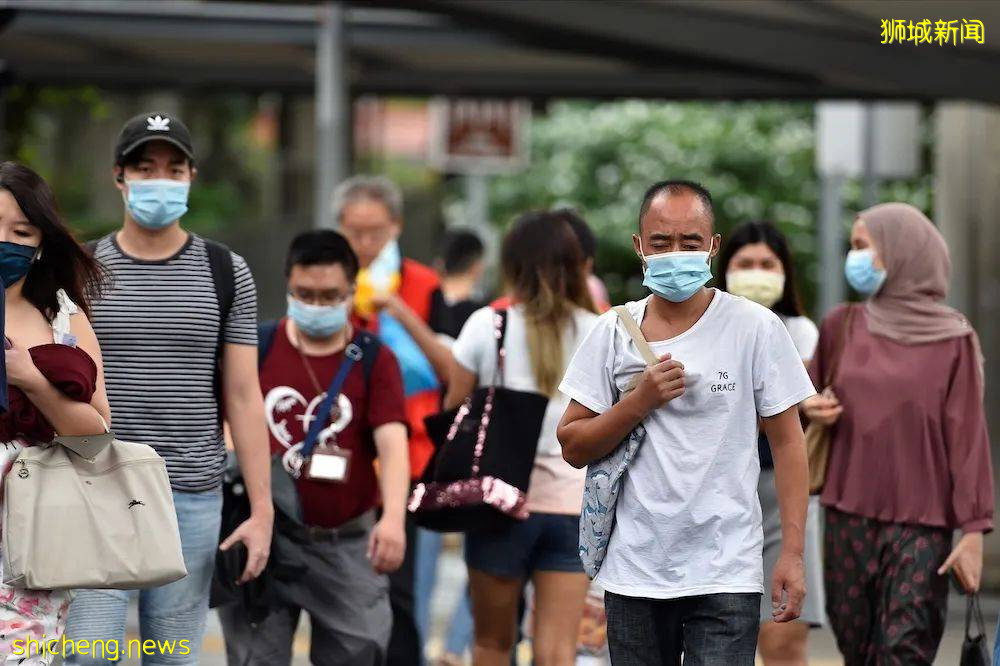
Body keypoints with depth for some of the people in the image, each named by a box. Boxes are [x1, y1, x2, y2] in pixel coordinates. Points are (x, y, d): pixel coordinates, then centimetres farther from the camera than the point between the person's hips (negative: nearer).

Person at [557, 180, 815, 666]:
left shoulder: (756, 328, -2)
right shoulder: (614, 332, 5)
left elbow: (786, 442, -1)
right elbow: (573, 447, 5)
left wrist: (792, 552, -7)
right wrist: (640, 402, -11)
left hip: (725, 573, -3)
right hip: (633, 570, 3)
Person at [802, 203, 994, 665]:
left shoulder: (952, 339, -1)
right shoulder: (841, 326, 8)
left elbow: (968, 437, -3)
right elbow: (809, 398, 23)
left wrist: (974, 528, -8)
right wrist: (811, 410, -2)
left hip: (922, 522, -3)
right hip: (849, 517, 4)